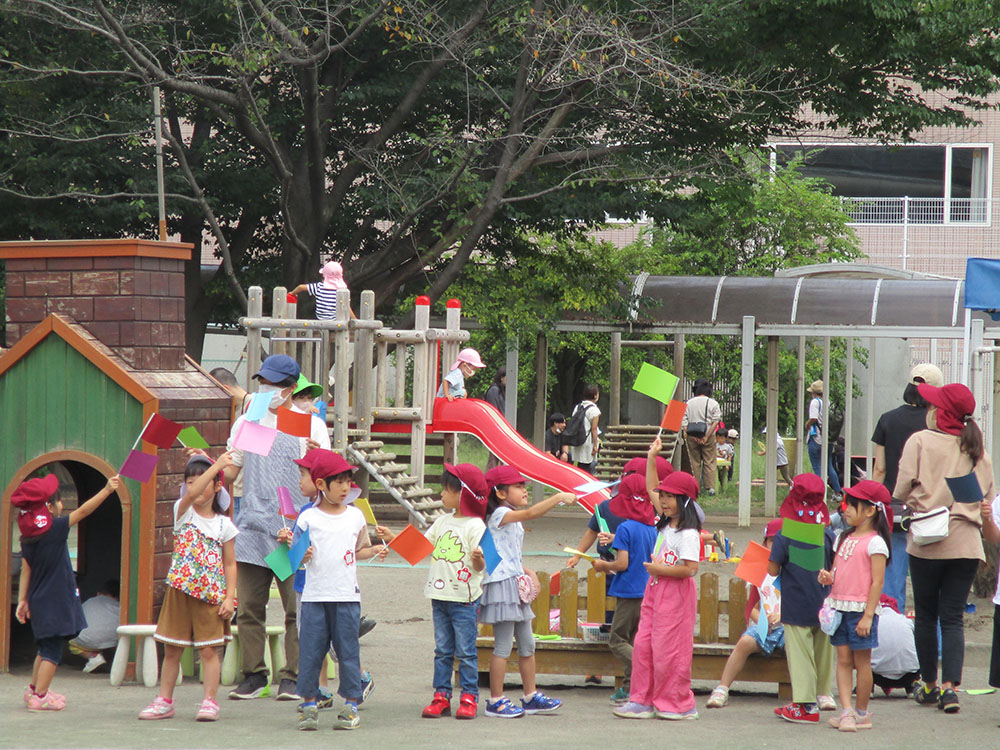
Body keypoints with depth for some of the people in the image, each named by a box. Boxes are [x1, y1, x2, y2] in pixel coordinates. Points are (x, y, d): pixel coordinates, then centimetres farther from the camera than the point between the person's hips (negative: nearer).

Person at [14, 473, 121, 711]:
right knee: (52, 650, -2)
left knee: (46, 647, 22)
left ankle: (34, 689, 30)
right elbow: (83, 511, -16)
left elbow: (26, 571, 8)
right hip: (56, 602, -7)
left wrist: (22, 600, 12)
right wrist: (107, 490, -14)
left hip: (38, 601, 7)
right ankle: (40, 697, -2)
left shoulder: (27, 538, 5)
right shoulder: (55, 529, -15)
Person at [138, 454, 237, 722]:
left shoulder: (224, 524, 4)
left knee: (208, 650, -2)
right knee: (171, 650, 8)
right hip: (179, 591, 1)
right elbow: (192, 494, -21)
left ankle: (209, 701, 4)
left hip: (211, 596, -1)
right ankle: (164, 701, 17)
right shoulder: (183, 512, 2)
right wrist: (217, 465, -24)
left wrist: (230, 597, -4)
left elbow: (230, 564, 5)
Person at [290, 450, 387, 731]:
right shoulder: (308, 518, 2)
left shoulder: (355, 516, 9)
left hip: (347, 595, 1)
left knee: (348, 649, 3)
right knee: (311, 649, 1)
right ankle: (310, 703, 9)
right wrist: (302, 556, -17)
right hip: (315, 594, -1)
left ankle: (351, 704, 9)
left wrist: (374, 551, -2)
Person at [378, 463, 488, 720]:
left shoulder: (475, 526, -9)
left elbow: (480, 566, -13)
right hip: (440, 597, 7)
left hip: (464, 599, -6)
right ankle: (441, 697, 12)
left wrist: (478, 559, -34)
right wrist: (391, 538, 9)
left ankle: (469, 698, 6)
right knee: (442, 650, 9)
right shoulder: (442, 522, 11)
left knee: (465, 651, -1)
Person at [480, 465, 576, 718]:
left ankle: (531, 697, 21)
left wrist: (527, 573, 10)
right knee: (503, 646, -5)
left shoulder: (513, 520, 17)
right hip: (501, 585, -10)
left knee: (527, 644, 13)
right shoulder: (500, 514, -13)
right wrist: (560, 497, -32)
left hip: (516, 585, 10)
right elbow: (531, 513, -30)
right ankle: (496, 701, 1)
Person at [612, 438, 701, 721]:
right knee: (644, 645, 6)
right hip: (655, 590, 9)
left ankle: (679, 705, 6)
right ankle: (643, 700, 11)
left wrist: (660, 569, -17)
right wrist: (652, 458, 15)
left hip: (676, 593, -9)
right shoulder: (666, 522, 10)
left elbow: (690, 568, -24)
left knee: (668, 650, -4)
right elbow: (652, 489, 21)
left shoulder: (688, 533, -16)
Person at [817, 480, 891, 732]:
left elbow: (877, 581, -13)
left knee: (862, 662, 1)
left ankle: (861, 713, 9)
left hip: (862, 609, -7)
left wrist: (867, 616, -18)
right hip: (839, 607, 7)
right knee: (843, 659, 3)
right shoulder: (844, 538, 14)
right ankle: (846, 710, 2)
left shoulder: (875, 543, -9)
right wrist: (827, 577, -3)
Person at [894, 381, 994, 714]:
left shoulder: (920, 441, -5)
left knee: (926, 614, 11)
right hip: (966, 545, 3)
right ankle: (950, 686, -9)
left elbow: (902, 490, -9)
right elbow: (988, 499, 10)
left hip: (927, 543, -3)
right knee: (952, 617, 4)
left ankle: (929, 685, 19)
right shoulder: (979, 452, 8)